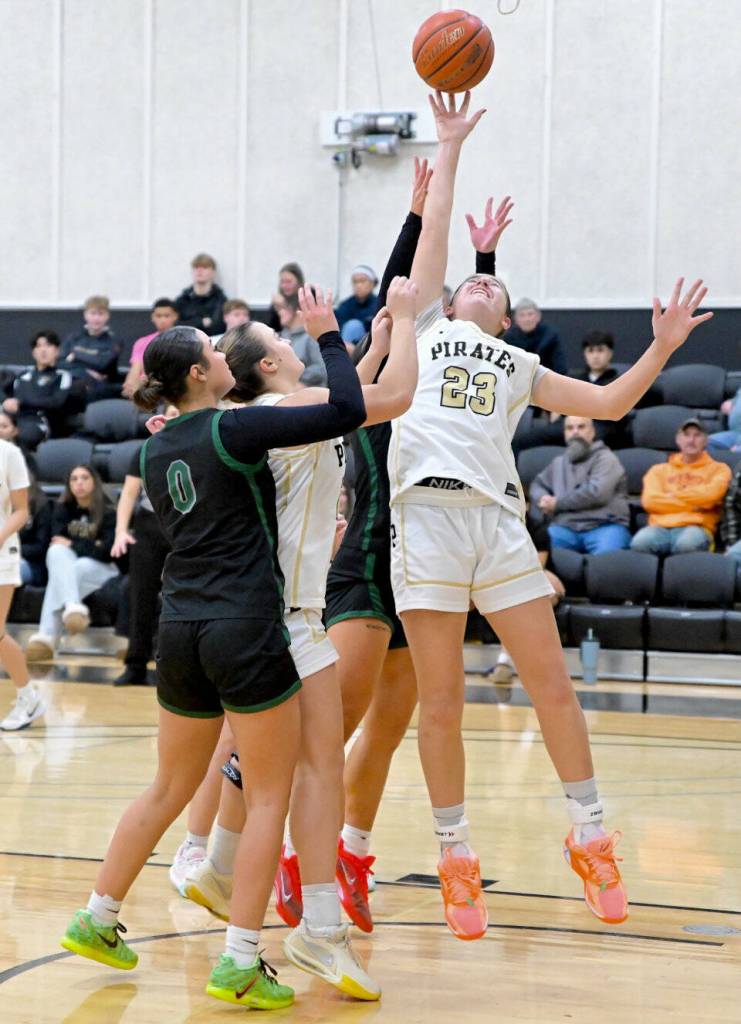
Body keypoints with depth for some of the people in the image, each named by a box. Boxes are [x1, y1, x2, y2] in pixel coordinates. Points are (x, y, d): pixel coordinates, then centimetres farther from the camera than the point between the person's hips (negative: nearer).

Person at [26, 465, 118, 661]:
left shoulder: (108, 512, -1)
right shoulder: (63, 509, 10)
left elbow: (107, 552, -11)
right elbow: (57, 541, -1)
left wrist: (73, 545, -10)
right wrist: (90, 547, -10)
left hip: (100, 569, -2)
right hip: (65, 564, 2)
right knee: (56, 552, -34)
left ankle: (46, 637, -47)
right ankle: (73, 608, -57)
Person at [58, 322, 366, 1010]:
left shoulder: (154, 451, 11)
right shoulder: (232, 429, -11)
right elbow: (347, 411, -15)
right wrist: (329, 338, -2)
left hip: (179, 630, 7)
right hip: (246, 631, -7)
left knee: (170, 790, 21)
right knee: (269, 798, 1)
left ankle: (96, 921, 28)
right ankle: (239, 964, -2)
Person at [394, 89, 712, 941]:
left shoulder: (520, 367, 26)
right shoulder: (426, 328, 20)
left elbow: (607, 402, 24)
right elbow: (433, 230, 18)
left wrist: (661, 348, 13)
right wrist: (450, 147, 20)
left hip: (498, 521, 2)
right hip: (426, 513, -2)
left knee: (552, 682, -1)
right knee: (440, 703, -1)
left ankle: (589, 838, 11)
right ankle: (455, 854, 9)